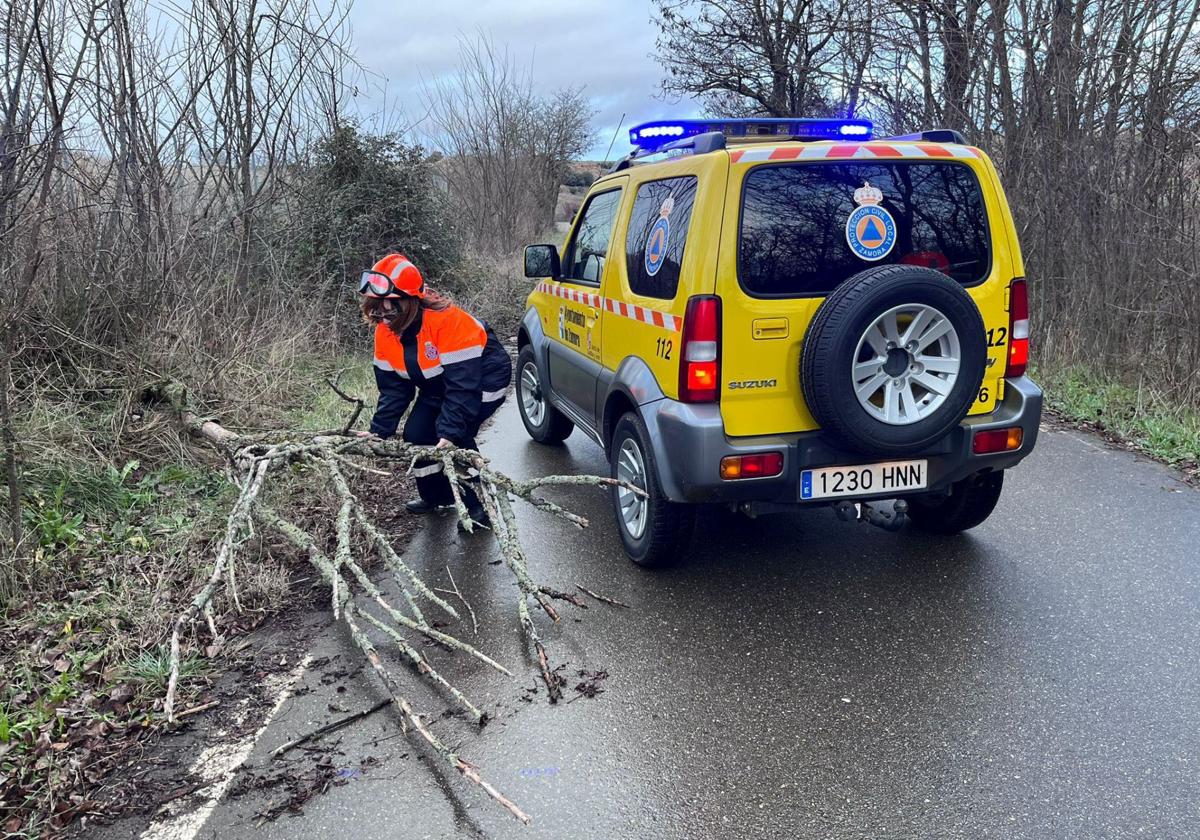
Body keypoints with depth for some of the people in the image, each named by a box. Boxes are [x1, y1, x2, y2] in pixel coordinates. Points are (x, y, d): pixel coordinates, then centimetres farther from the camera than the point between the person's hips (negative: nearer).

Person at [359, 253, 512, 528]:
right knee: (415, 434, -2)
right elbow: (393, 387, -5)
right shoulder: (385, 332, -11)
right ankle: (437, 495, 21)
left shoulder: (447, 320, -36)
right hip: (438, 388, 8)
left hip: (483, 380, -8)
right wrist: (379, 431, -14)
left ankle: (479, 505, -6)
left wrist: (451, 431, -41)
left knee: (456, 437, -22)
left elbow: (463, 383, -36)